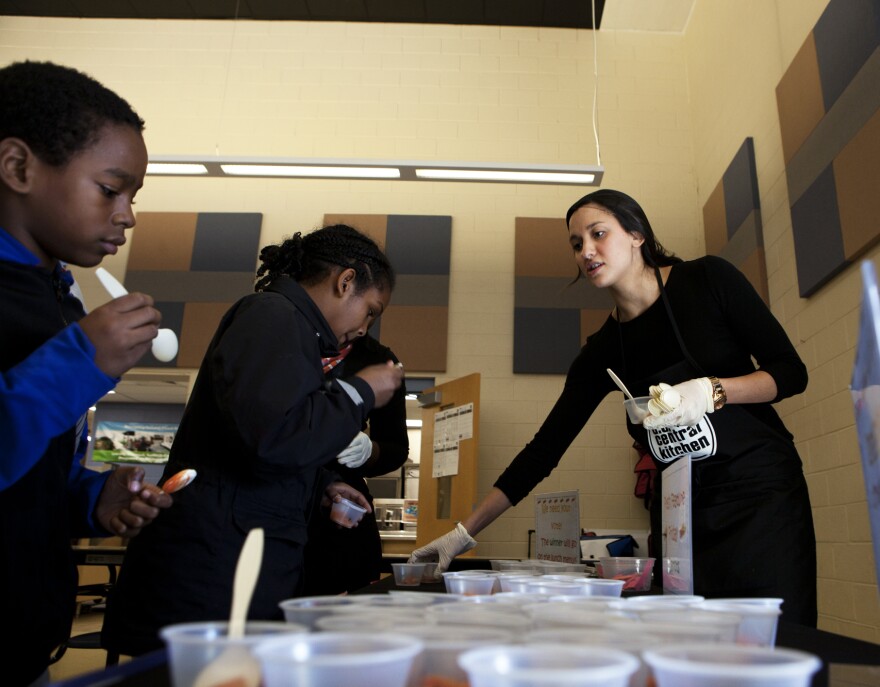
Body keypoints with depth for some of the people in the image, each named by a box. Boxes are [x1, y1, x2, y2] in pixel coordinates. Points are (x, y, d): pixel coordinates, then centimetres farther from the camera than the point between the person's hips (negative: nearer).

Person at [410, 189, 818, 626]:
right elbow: (546, 447, 3)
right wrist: (465, 532, -1)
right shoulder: (602, 352, 3)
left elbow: (791, 372, -2)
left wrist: (710, 392, -23)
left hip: (760, 492, -2)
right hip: (679, 513, 3)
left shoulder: (707, 280, -4)